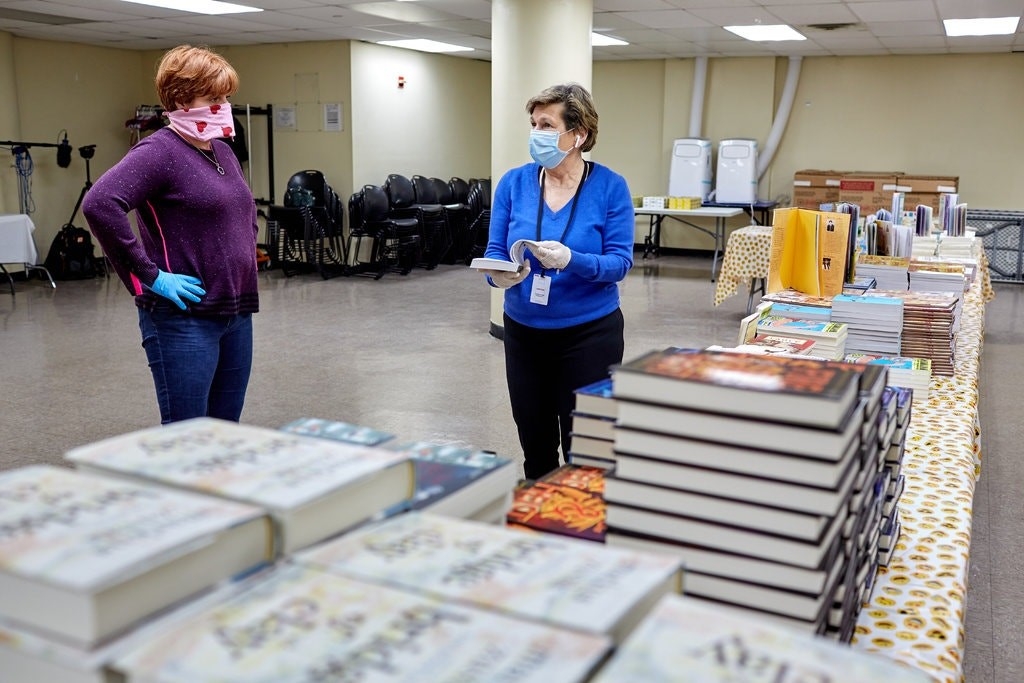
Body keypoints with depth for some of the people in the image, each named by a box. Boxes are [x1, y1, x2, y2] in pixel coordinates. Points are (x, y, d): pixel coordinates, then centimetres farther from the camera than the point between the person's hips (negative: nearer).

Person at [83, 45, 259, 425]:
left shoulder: (223, 152, 14)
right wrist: (150, 275, -22)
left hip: (238, 314, 8)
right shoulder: (160, 151, -12)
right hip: (184, 320, -8)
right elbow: (99, 205, -26)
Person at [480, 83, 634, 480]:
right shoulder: (514, 183, -3)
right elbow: (494, 253, -2)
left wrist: (572, 261, -31)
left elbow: (620, 262, -13)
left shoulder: (610, 186, -9)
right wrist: (499, 275, -26)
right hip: (523, 332, 3)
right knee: (534, 442, 15)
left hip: (590, 333, -3)